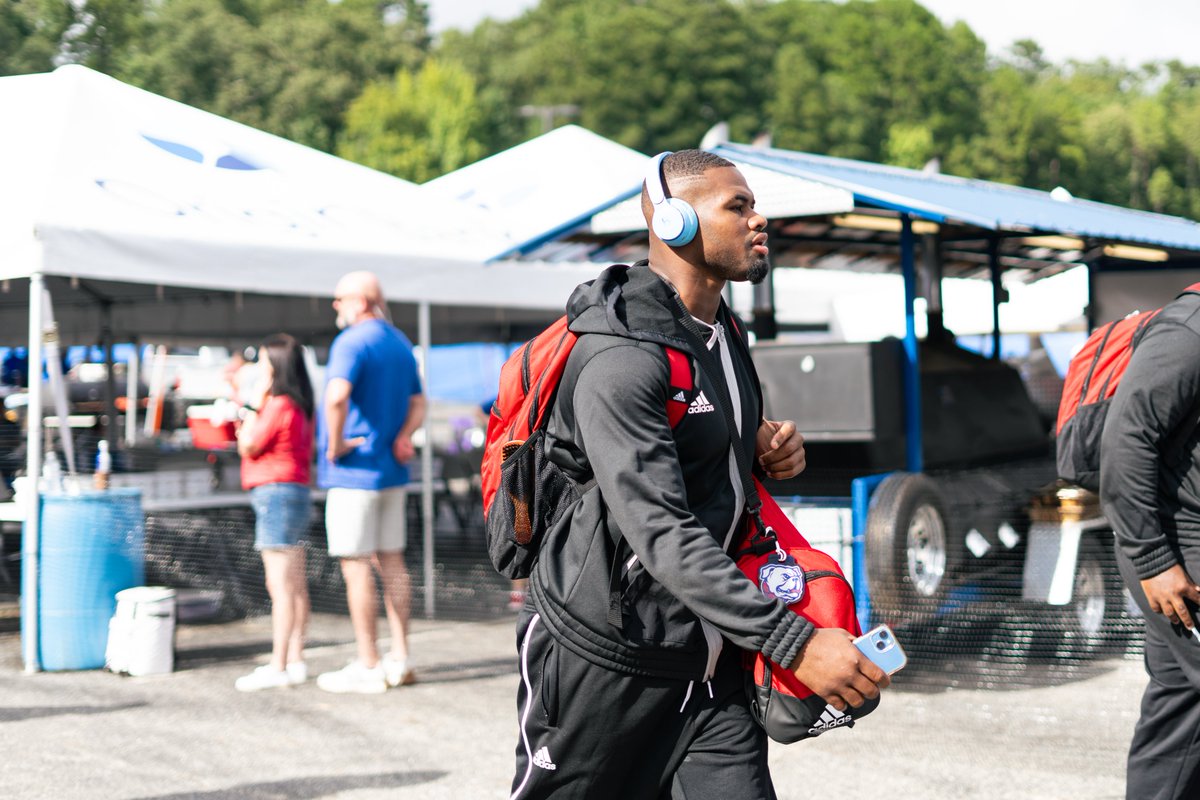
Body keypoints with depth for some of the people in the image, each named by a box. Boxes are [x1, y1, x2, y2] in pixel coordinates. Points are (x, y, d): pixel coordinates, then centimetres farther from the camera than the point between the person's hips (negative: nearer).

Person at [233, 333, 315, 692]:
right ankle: (295, 660, 15)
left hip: (276, 493, -10)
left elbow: (248, 446, -10)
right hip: (294, 491, 10)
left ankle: (278, 667, -10)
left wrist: (249, 412, 3)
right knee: (295, 584, 11)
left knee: (280, 584, -10)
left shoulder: (279, 405, -14)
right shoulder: (299, 406, 15)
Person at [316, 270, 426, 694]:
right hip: (392, 469, 9)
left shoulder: (352, 342, -14)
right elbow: (417, 404, 20)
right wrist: (403, 437, 3)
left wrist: (334, 445, -17)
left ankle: (367, 667, -1)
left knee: (356, 564, -4)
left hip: (353, 470, -8)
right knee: (391, 560, 12)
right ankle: (399, 658, 15)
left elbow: (337, 396, -31)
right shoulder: (400, 343, 15)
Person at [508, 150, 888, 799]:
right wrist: (793, 641, -36)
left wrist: (767, 445, 3)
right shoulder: (618, 360, -21)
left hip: (706, 660, 7)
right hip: (603, 661, -7)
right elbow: (662, 535, -30)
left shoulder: (726, 333, 9)